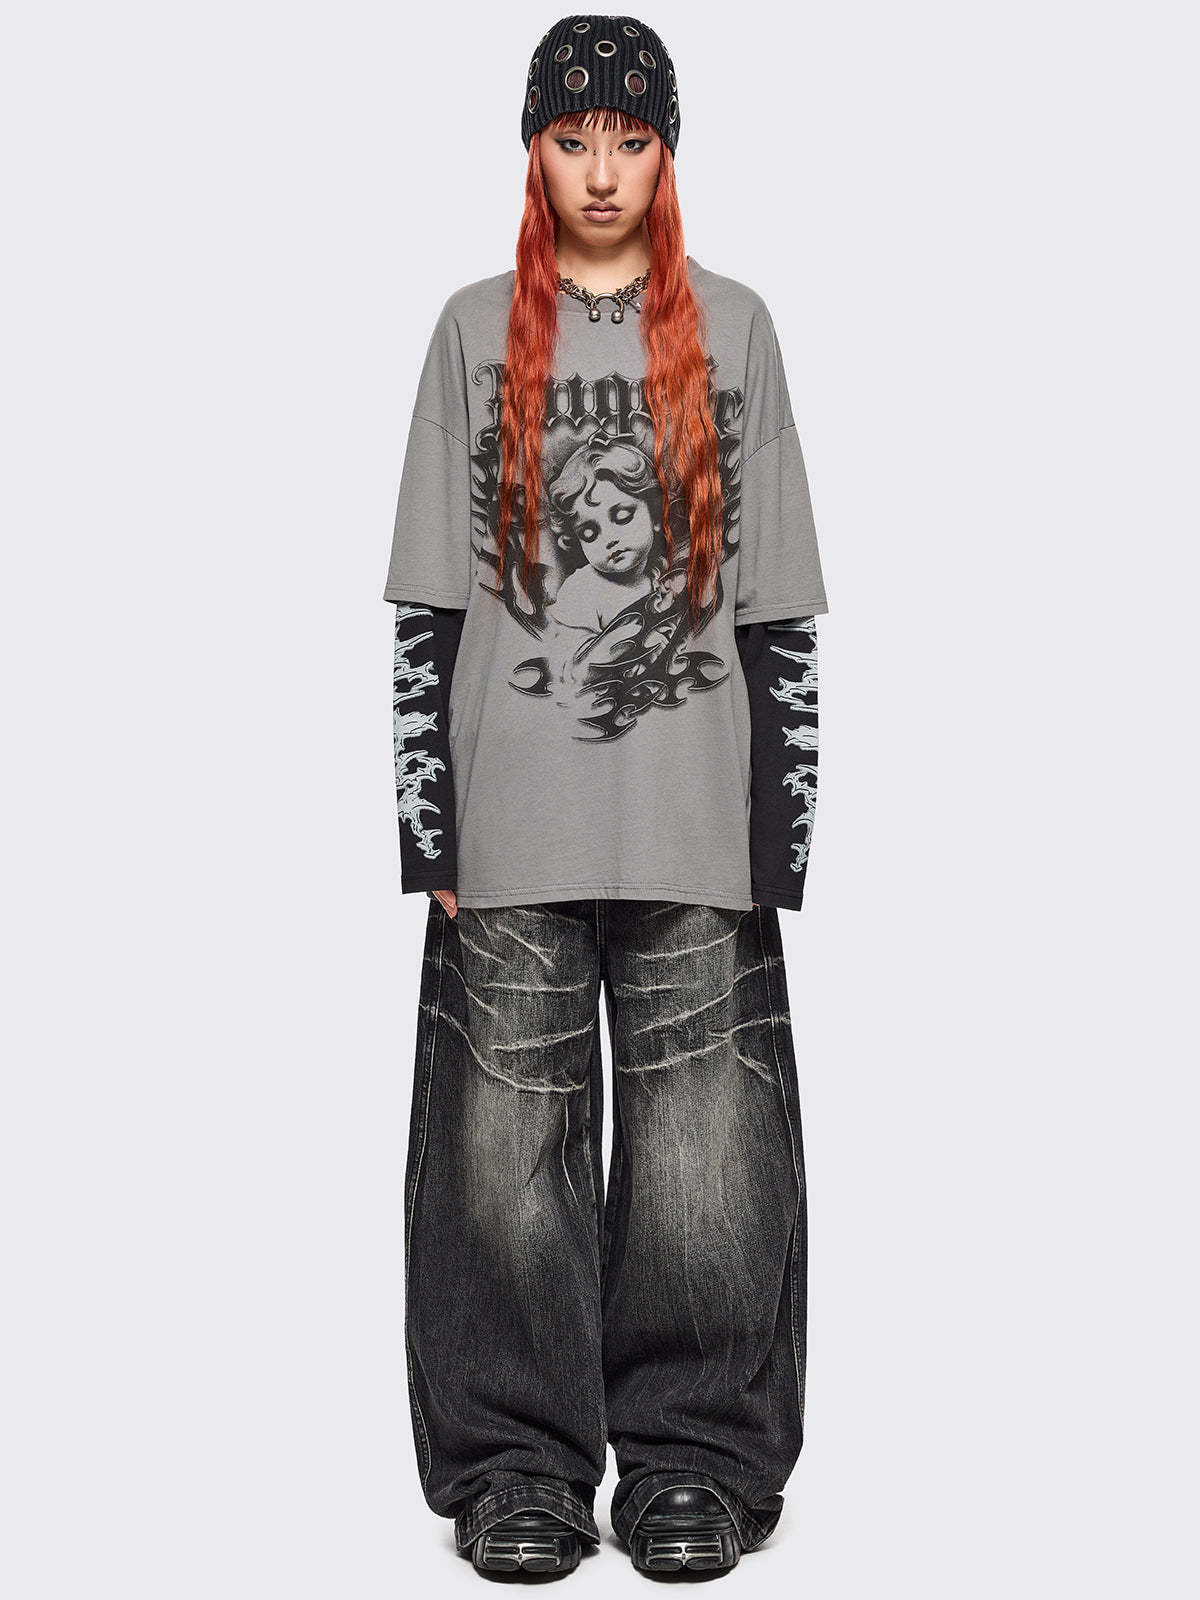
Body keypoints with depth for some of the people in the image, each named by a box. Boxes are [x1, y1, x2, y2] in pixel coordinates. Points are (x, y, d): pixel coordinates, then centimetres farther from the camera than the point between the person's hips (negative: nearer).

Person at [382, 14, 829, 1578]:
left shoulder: (733, 330, 9)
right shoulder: (477, 330, 9)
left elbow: (779, 599, 7)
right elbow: (426, 597, 7)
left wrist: (781, 827, 1)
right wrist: (431, 822, -1)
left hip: (693, 821, 0)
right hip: (515, 825, 0)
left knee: (700, 1140, 0)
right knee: (514, 1131, 1)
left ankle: (693, 1455, 14)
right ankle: (521, 1460, 14)